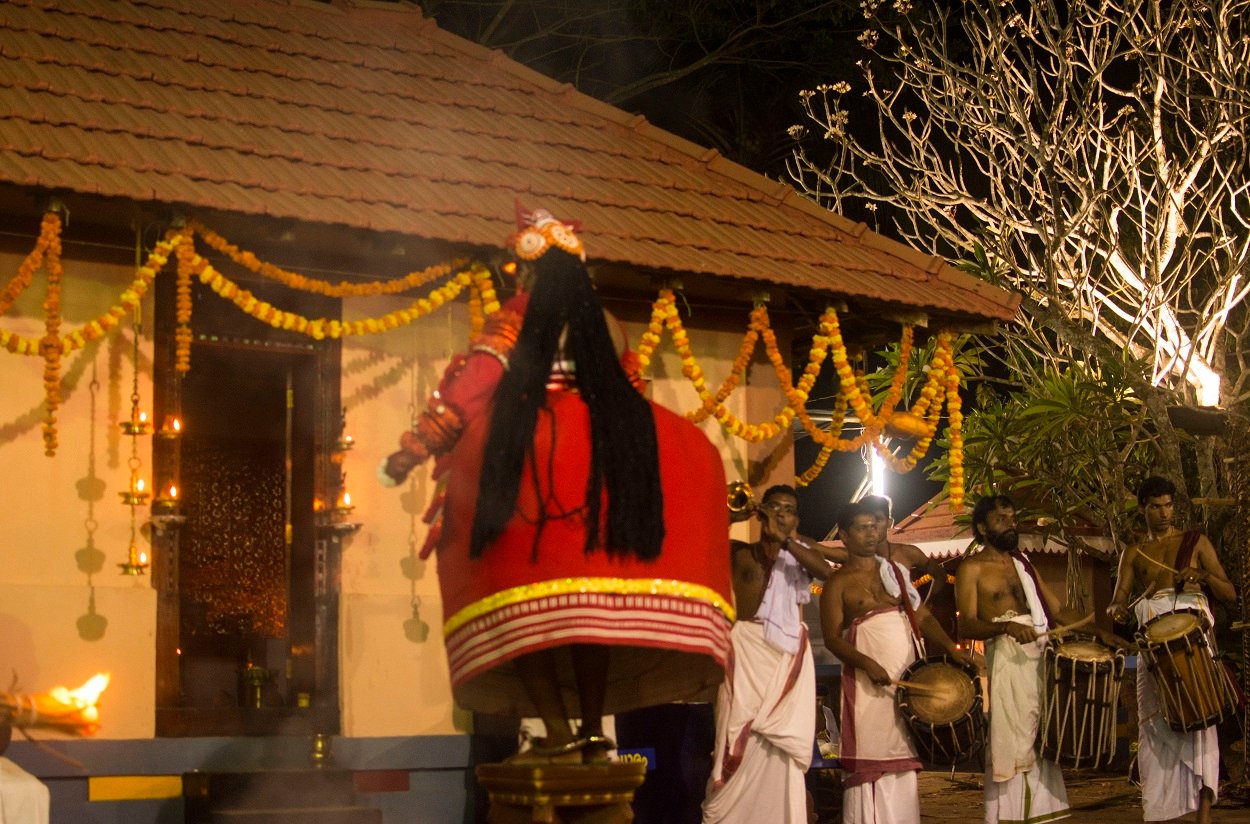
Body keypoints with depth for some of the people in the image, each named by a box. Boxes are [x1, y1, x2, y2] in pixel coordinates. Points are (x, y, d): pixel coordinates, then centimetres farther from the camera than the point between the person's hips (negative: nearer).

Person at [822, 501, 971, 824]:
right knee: (871, 758, -7)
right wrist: (868, 664, -21)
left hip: (907, 674, 5)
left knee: (903, 758, 7)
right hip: (867, 681, -5)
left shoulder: (895, 570, 16)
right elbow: (832, 638, -7)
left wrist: (950, 648, -4)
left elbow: (922, 616, 12)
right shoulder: (838, 584, 1)